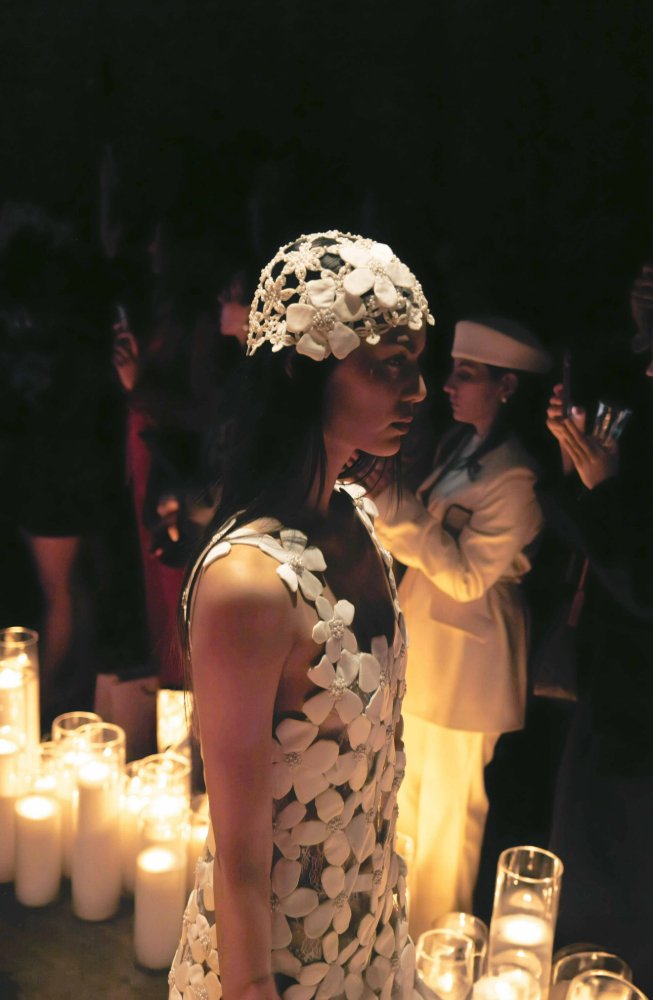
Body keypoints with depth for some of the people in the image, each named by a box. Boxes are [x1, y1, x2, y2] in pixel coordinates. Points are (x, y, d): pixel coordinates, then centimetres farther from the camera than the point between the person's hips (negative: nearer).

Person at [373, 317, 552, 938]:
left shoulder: (516, 478, -22)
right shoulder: (459, 446, 5)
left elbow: (467, 576, -24)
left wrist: (395, 501, -27)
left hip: (465, 659, -9)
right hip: (420, 644, 9)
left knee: (448, 810, 8)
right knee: (408, 793, 23)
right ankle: (400, 922, 43)